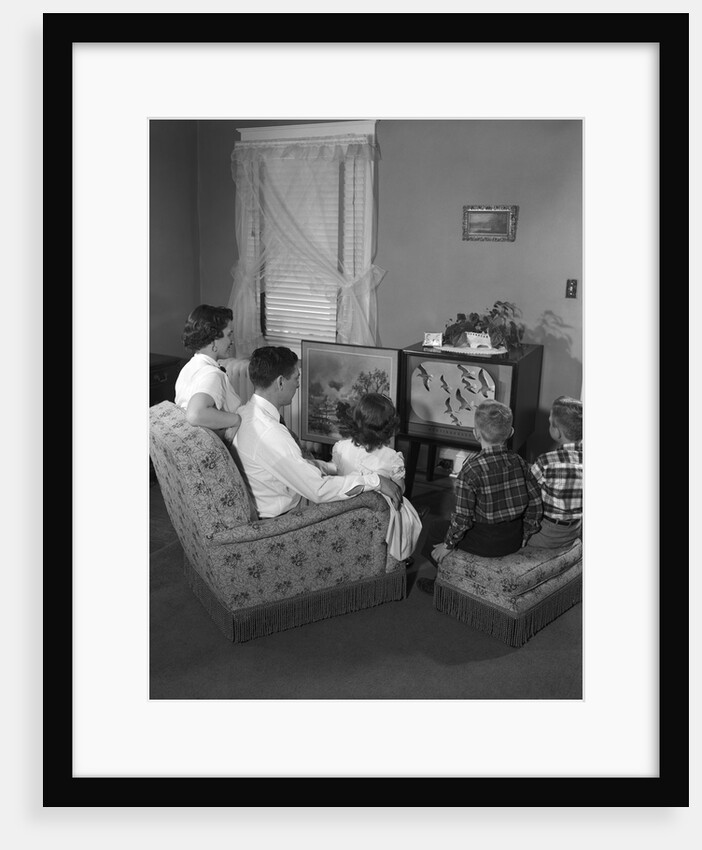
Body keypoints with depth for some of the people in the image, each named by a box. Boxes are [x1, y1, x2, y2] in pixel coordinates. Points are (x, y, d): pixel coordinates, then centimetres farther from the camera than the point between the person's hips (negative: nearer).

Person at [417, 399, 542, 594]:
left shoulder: (471, 469, -23)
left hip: (485, 543, -6)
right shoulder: (518, 461, -5)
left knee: (437, 529, 18)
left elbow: (462, 517, -21)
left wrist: (448, 545, -6)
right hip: (514, 541, 6)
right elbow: (536, 502, 0)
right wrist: (525, 535, 13)